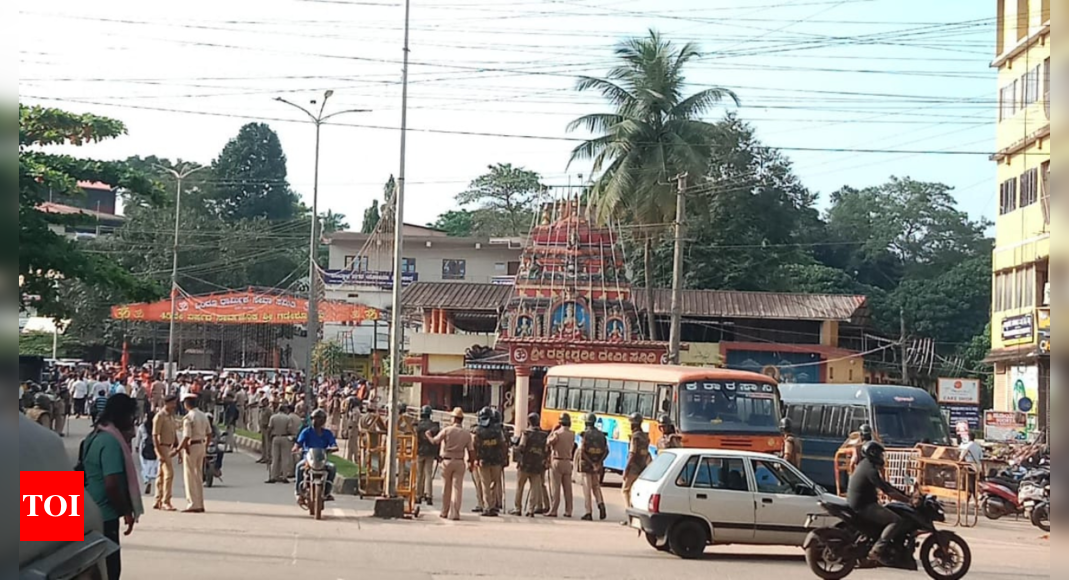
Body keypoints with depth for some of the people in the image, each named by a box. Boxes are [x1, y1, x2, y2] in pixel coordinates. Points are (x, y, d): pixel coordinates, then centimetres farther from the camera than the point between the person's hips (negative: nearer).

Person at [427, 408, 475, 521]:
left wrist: (428, 435, 17)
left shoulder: (447, 430, -7)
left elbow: (434, 441, -4)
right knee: (457, 488, 0)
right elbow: (471, 450, 0)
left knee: (446, 488, 11)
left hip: (447, 461, -1)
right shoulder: (467, 434, 0)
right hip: (459, 462, 1)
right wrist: (472, 463, 14)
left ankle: (445, 512, 20)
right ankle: (454, 514, -5)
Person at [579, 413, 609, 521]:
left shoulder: (586, 434, -9)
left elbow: (582, 451, -18)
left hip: (586, 464, -4)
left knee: (587, 489, 0)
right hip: (598, 465, 4)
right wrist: (599, 462, -6)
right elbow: (606, 451, 2)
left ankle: (589, 513, -2)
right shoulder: (601, 434, 7)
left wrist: (591, 463, -16)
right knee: (596, 486, 17)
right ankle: (601, 504, -7)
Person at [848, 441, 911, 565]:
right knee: (896, 521, -18)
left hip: (856, 505, 11)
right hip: (864, 507, -11)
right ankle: (878, 550, -22)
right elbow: (888, 491, -22)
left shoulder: (865, 465, 15)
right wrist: (909, 500, -18)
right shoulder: (870, 470, -17)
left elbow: (885, 485, 23)